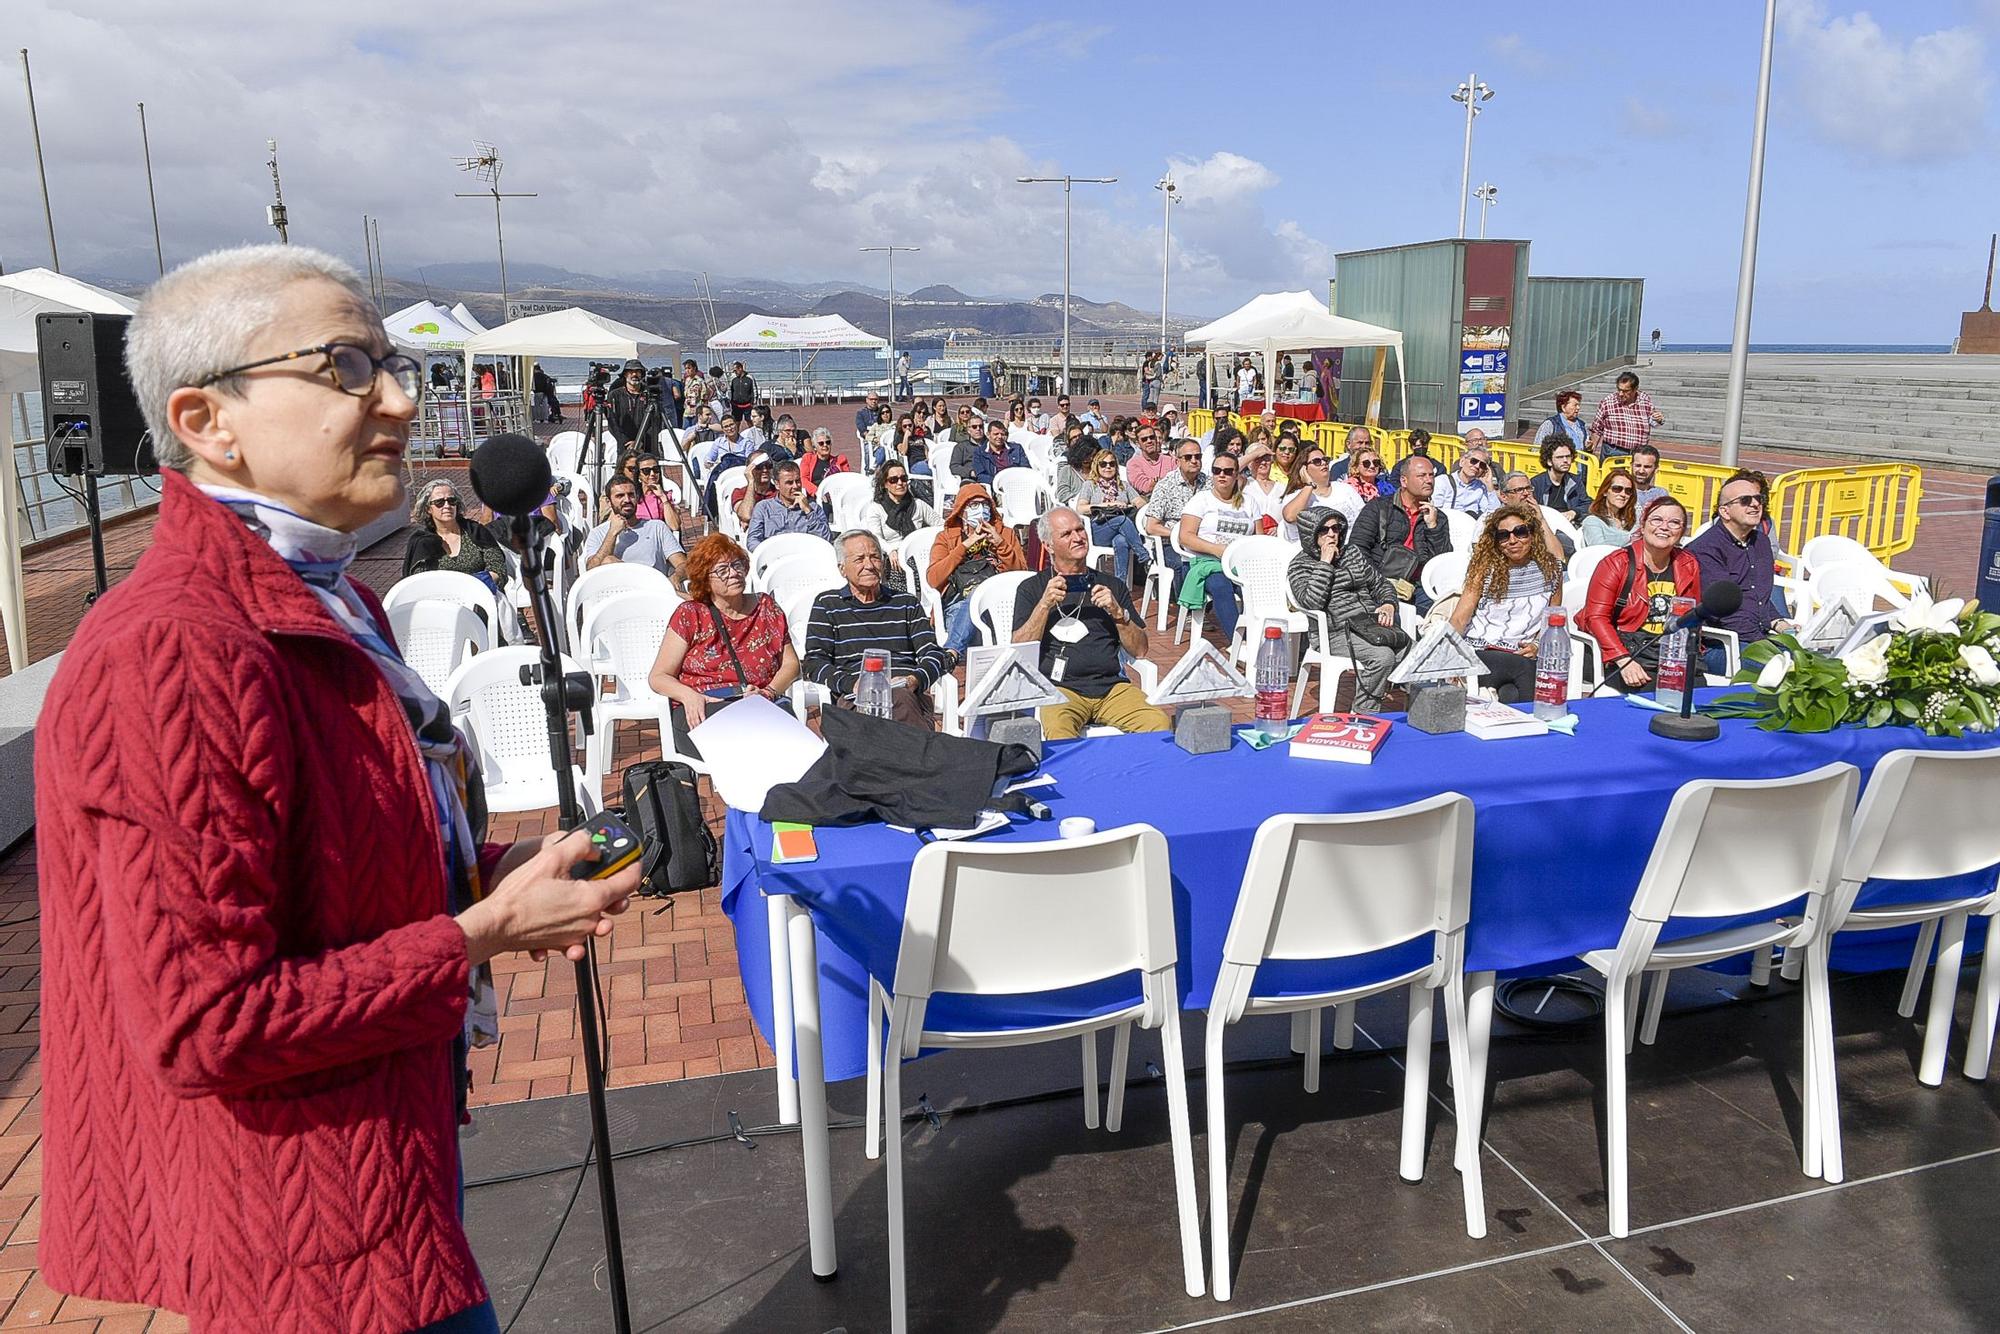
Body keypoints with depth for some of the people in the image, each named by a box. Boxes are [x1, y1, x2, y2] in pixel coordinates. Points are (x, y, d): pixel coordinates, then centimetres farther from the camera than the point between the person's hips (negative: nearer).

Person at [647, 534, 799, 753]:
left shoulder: (765, 607, 20)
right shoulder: (690, 614, 11)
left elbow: (790, 664, 17)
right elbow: (658, 677, 9)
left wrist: (769, 692, -5)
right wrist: (690, 696, -13)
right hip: (703, 711, -2)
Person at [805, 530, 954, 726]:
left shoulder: (907, 604, 27)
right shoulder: (827, 605, 20)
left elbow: (933, 653, 16)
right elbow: (814, 664, 9)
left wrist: (916, 680, -8)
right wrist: (852, 684, -11)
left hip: (909, 691, 2)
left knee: (901, 696, -39)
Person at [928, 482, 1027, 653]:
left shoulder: (1005, 533, 27)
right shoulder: (946, 537, 23)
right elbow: (933, 579, 4)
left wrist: (1000, 543, 1)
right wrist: (965, 545, 2)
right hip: (959, 603, -1)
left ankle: (950, 653, -44)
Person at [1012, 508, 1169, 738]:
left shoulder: (1113, 586, 19)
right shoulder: (1032, 588, 13)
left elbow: (1140, 650, 13)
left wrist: (1118, 613, -2)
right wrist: (1044, 605, -8)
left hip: (1112, 686, 3)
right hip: (1059, 687, -3)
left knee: (1160, 724, -24)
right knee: (1058, 733, -35)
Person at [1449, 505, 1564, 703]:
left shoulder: (1550, 567, 11)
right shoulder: (1486, 567, 5)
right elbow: (1459, 619, -1)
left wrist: (1537, 645, -3)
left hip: (1522, 653, 1)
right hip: (1480, 652, -1)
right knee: (1524, 667, -33)